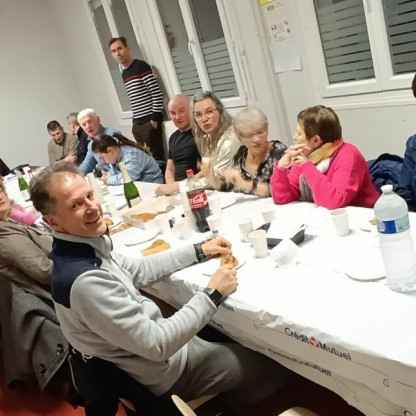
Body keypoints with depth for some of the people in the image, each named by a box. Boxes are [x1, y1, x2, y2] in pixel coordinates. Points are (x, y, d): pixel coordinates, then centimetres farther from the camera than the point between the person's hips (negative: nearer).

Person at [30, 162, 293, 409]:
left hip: (150, 336, 8)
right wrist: (213, 295, -23)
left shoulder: (88, 245, -8)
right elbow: (157, 345, -31)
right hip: (162, 370, -8)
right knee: (276, 365, 8)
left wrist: (199, 251, 5)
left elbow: (136, 271, 9)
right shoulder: (84, 281, -36)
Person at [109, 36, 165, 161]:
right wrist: (135, 120, 14)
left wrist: (155, 118, -16)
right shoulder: (123, 73, 15)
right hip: (137, 123, 8)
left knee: (157, 155, -5)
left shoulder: (141, 66, -8)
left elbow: (157, 94, -13)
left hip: (149, 121, -7)